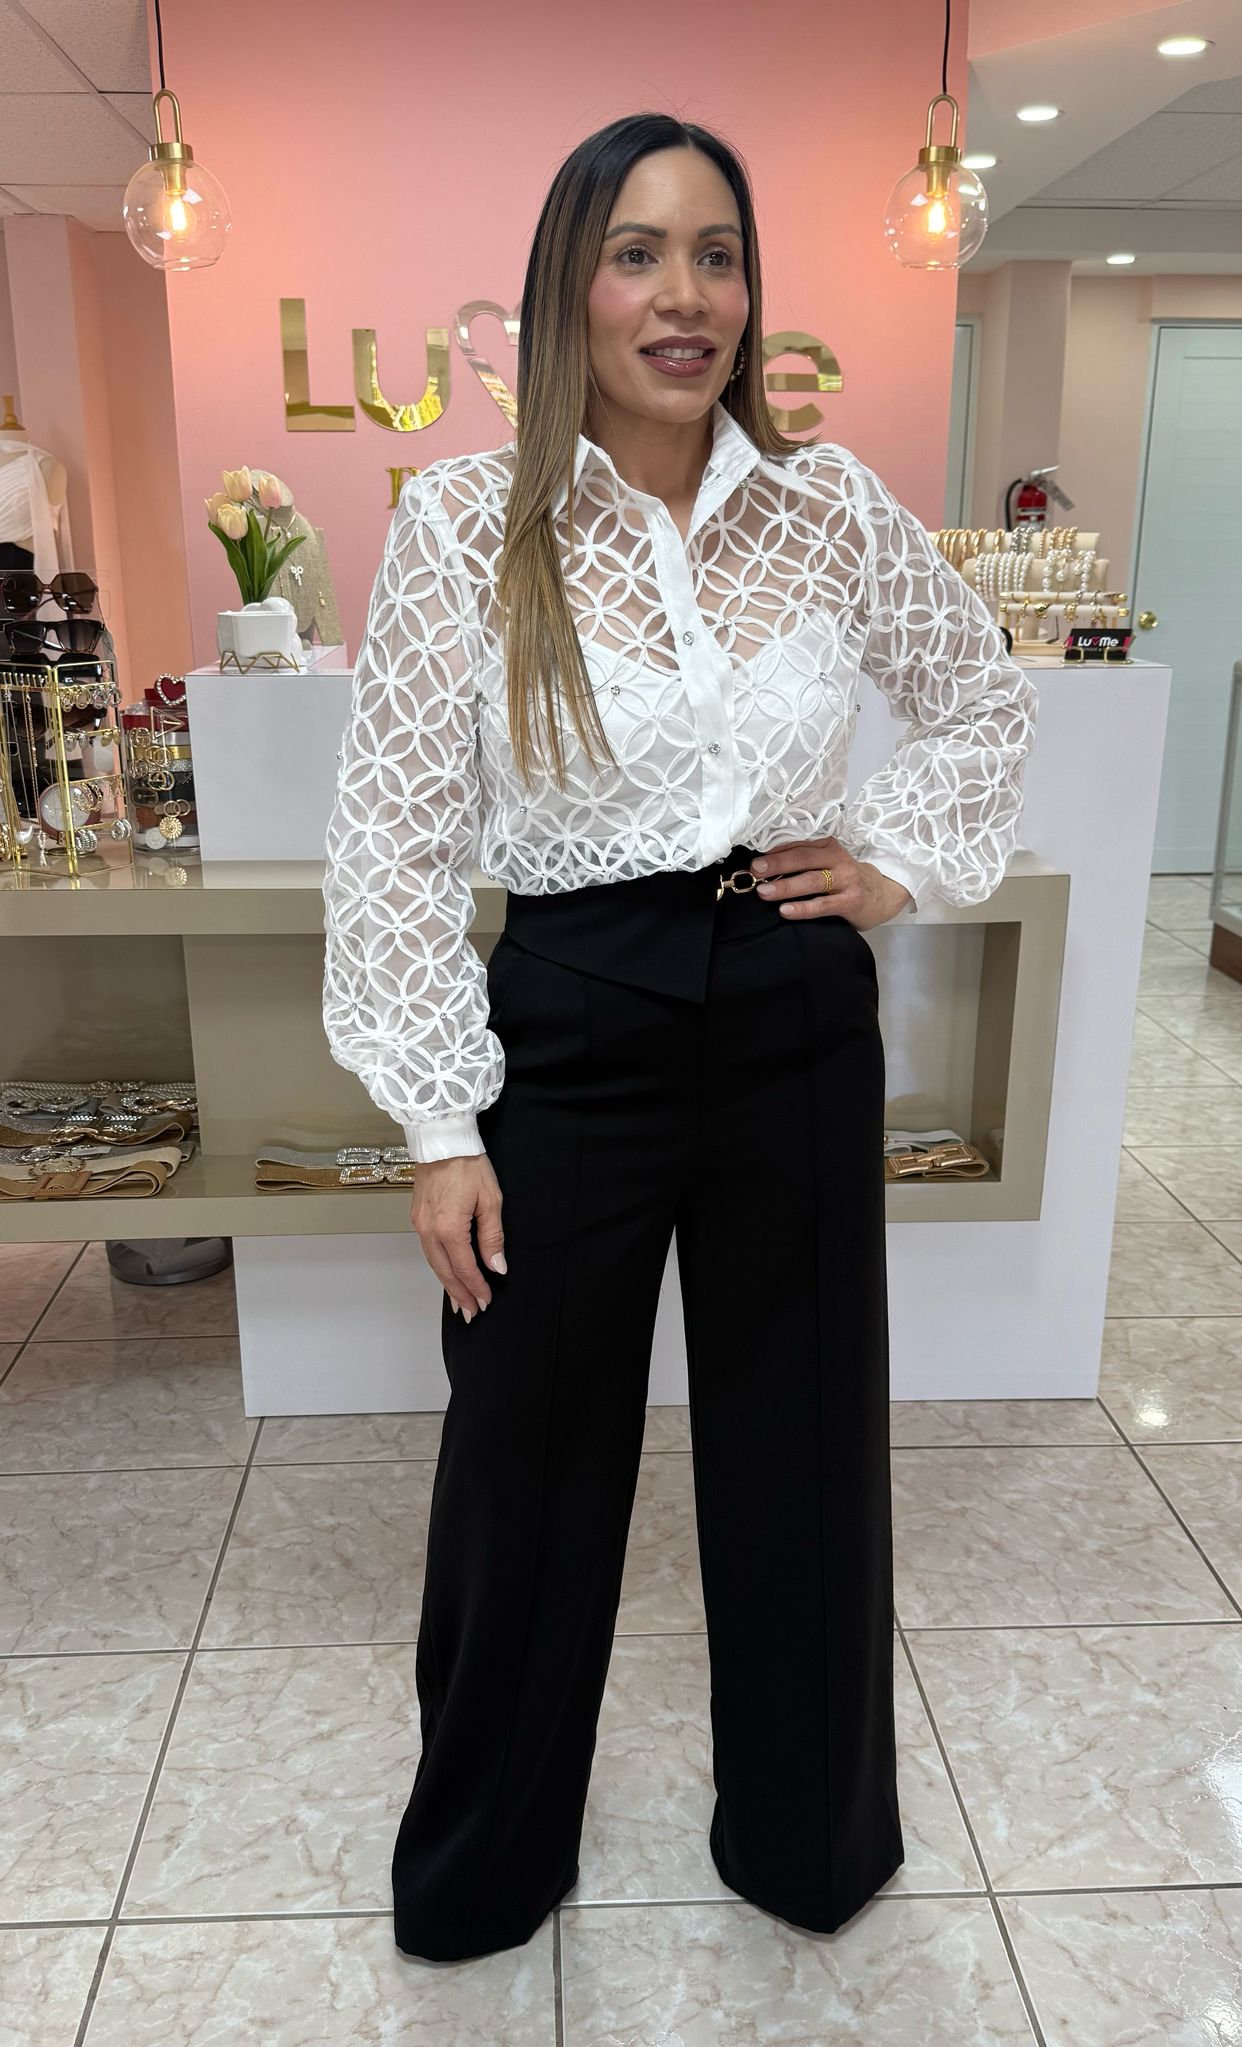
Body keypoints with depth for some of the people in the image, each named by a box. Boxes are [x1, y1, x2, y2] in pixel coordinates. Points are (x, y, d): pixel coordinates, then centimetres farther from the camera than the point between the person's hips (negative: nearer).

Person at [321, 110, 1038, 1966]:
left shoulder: (833, 504, 2)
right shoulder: (463, 520, -6)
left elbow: (987, 695, 18)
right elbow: (399, 841, -6)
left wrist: (902, 859, 4)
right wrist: (443, 1130, -8)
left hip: (799, 1026, 3)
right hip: (574, 1031, -2)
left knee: (805, 1447, 16)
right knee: (529, 1467, 13)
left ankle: (808, 1834, 45)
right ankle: (480, 1866, 43)